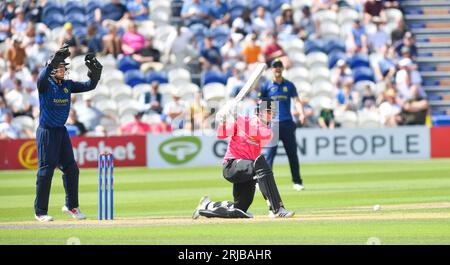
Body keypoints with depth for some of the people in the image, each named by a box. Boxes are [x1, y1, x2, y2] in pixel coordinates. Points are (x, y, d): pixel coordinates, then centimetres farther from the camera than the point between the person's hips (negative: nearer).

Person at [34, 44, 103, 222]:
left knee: (71, 169, 8)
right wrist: (55, 60, -46)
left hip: (62, 132, 7)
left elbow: (89, 86, 6)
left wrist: (95, 71, -11)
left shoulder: (68, 85, 8)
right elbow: (42, 76, -34)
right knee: (45, 171, -5)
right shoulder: (45, 84, -10)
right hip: (46, 132, -6)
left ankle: (71, 206, 23)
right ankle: (40, 212, 2)